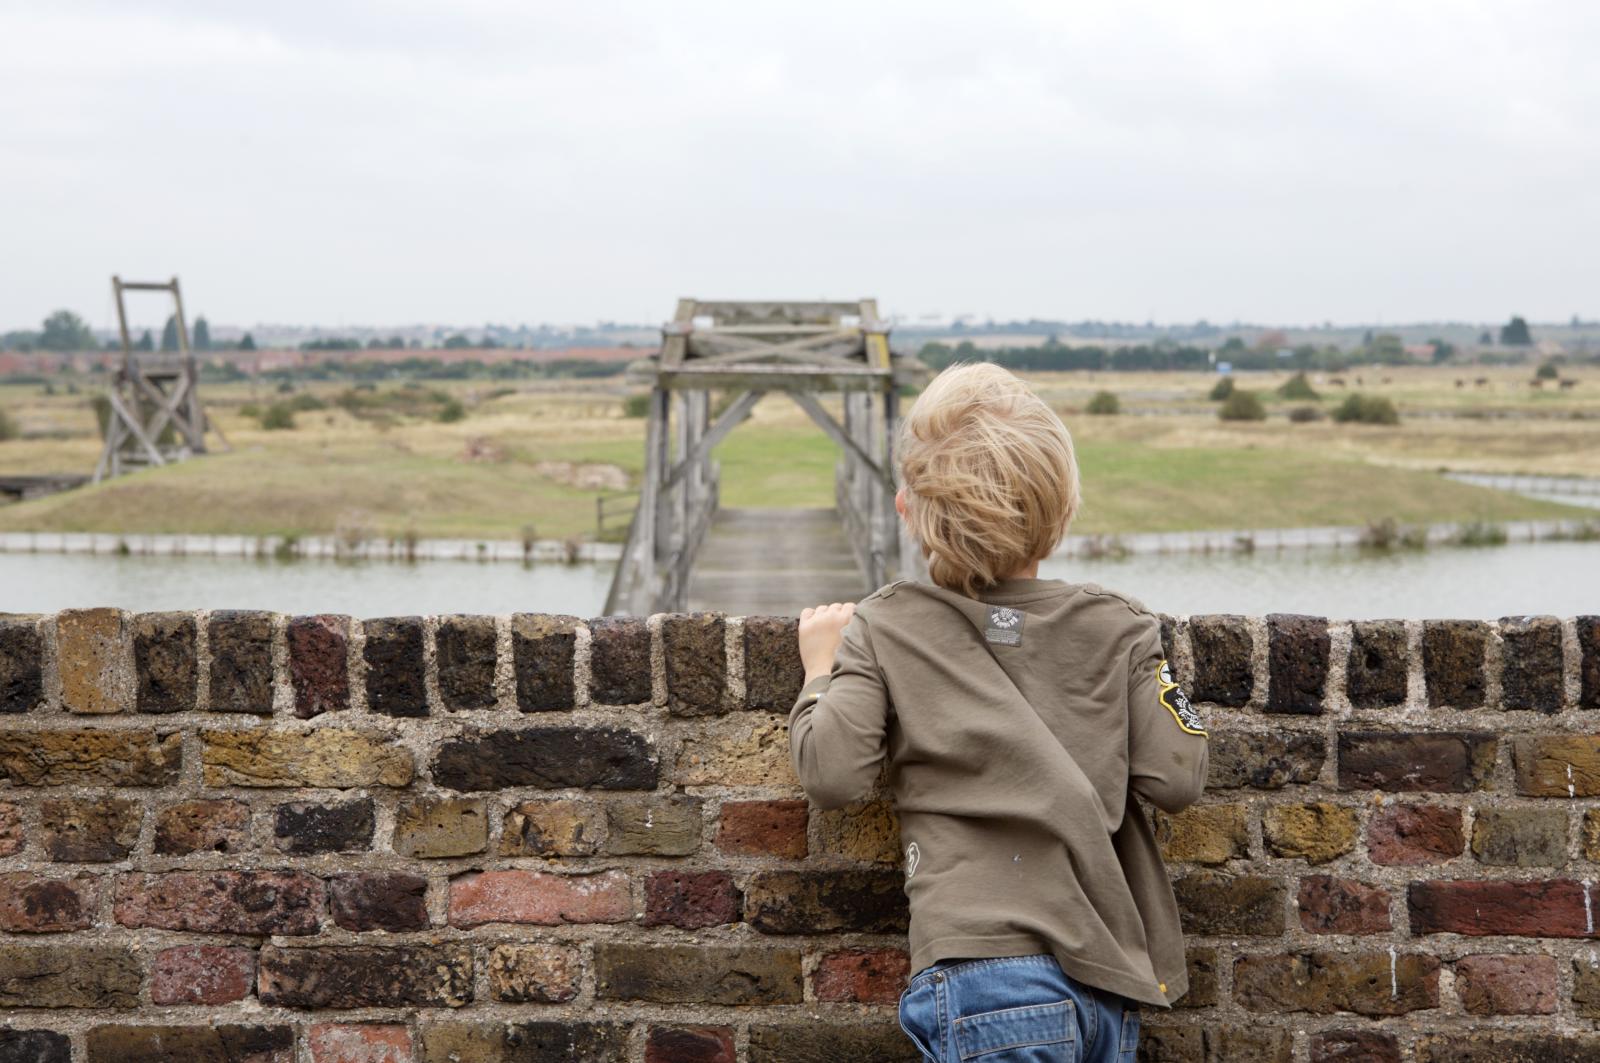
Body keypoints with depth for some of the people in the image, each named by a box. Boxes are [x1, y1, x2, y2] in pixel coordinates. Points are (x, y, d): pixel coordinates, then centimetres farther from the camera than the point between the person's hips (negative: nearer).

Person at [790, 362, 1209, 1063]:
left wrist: (820, 671, 15)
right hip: (1109, 984, 4)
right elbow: (1176, 779, 4)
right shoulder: (1118, 629, 8)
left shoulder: (885, 629, 4)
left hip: (987, 974, -3)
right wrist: (1144, 660, 21)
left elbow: (832, 774, -4)